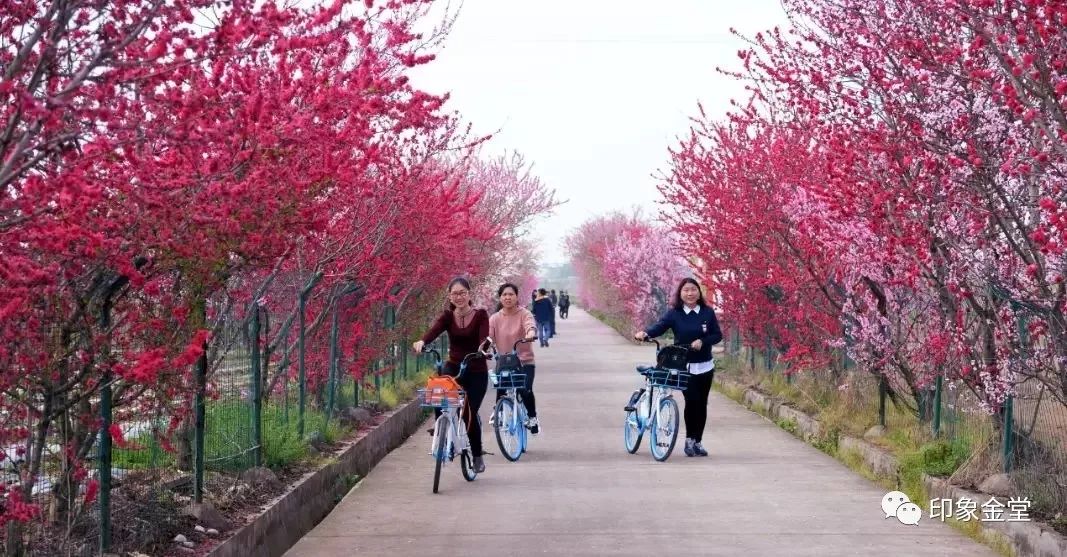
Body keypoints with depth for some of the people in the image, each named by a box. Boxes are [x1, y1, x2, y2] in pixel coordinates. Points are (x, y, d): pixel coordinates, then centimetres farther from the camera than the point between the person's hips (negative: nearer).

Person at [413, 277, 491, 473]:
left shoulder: (480, 315, -7)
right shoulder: (447, 316, -2)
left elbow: (484, 337, -23)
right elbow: (434, 330, -22)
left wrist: (484, 347, -47)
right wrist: (422, 341, -43)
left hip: (476, 371, -2)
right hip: (453, 367, 2)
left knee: (470, 413, -6)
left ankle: (477, 456, 16)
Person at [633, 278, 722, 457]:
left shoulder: (708, 312, -1)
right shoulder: (674, 314, -6)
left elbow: (718, 335, -1)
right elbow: (660, 326, -20)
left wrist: (702, 341, -20)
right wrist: (645, 333, -40)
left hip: (705, 366, 2)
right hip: (683, 366, -2)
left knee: (701, 404, 6)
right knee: (691, 400, -16)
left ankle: (698, 442, 19)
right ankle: (689, 440, -1)